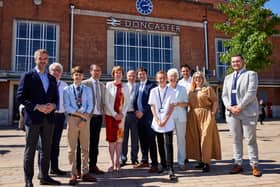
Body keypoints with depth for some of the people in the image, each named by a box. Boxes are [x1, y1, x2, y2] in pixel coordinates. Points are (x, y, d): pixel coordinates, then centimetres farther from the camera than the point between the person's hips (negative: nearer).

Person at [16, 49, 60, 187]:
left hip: (49, 118, 5)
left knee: (47, 149, 11)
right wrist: (37, 107, -16)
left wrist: (53, 105, -6)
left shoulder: (52, 78, 14)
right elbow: (20, 97, -7)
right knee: (30, 150, 3)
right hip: (33, 118, -5)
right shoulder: (27, 76, -1)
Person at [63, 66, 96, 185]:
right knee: (72, 148, 2)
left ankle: (85, 173, 18)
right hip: (72, 119, -2)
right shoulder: (67, 90, 2)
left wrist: (84, 119, -11)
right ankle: (73, 174, 12)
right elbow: (67, 107, -6)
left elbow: (90, 105, 2)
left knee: (85, 147, 8)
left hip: (85, 119, 2)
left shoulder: (87, 89, 8)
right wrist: (80, 113, -12)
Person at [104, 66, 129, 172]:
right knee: (111, 139, 1)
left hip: (121, 115, 2)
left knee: (119, 139, 4)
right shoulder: (108, 85, 0)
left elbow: (126, 102, 6)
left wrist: (122, 114, -7)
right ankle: (113, 163, 9)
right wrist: (114, 114, -11)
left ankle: (117, 162, 13)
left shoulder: (125, 87, 8)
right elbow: (107, 101, -5)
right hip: (110, 115, -2)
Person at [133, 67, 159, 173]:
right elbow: (135, 99, 17)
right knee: (142, 140, 12)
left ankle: (154, 164, 2)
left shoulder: (152, 85, -4)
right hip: (139, 116, 6)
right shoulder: (137, 85, 18)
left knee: (151, 141, -4)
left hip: (148, 116, -6)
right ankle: (144, 161, 23)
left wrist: (143, 112, -10)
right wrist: (136, 111, 2)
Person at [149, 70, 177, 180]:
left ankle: (170, 169, -5)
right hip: (157, 122, 3)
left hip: (168, 122, -2)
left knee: (168, 144, -6)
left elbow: (172, 107, -3)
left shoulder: (171, 91, 1)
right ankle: (163, 164, 26)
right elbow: (152, 106, 3)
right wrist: (157, 120, -6)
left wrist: (165, 120, -11)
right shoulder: (153, 91, 6)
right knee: (160, 144, 12)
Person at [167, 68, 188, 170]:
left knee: (181, 138, 2)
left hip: (180, 117, 1)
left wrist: (179, 104, -12)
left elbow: (186, 103, 8)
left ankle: (181, 162, 11)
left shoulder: (182, 88, 11)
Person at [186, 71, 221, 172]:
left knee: (206, 138, -5)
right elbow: (189, 103, 14)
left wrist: (212, 114, -12)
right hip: (193, 116, 5)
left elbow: (215, 102, -4)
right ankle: (201, 161, 17)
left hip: (206, 115, -5)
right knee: (195, 139, 6)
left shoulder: (208, 89, 1)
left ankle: (207, 162, 0)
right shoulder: (191, 91, 16)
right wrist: (189, 115, 3)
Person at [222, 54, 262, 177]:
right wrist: (230, 107, -6)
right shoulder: (228, 78, 19)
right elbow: (224, 95, 12)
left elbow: (251, 93, -9)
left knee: (251, 140, 0)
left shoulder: (251, 74, 3)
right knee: (236, 140, 7)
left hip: (247, 112, -4)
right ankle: (238, 164, 14)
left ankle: (254, 165, 9)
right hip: (232, 113, 4)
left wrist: (240, 107, -14)